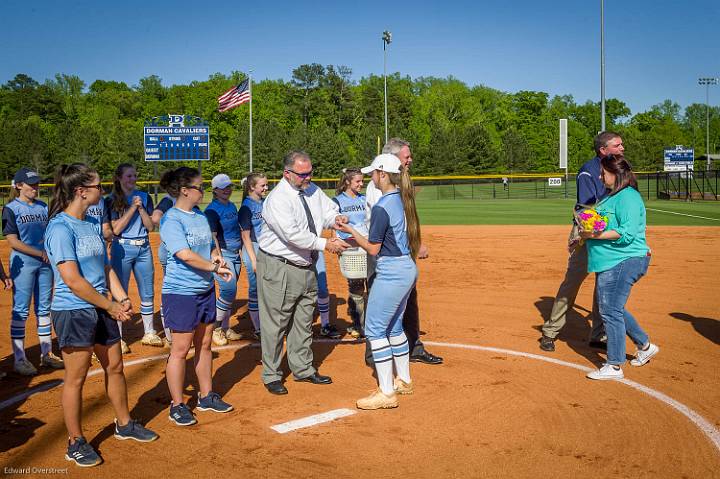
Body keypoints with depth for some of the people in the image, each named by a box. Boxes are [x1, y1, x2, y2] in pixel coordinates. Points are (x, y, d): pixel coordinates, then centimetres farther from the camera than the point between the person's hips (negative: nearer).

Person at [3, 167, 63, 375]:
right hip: (23, 262, -5)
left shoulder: (44, 207, 12)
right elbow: (13, 241, -10)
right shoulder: (11, 209, -4)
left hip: (45, 262, 6)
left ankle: (47, 354, 19)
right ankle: (19, 359, 3)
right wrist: (40, 253, -13)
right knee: (21, 310, -2)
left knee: (44, 308, 11)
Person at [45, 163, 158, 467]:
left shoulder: (93, 224, 9)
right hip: (73, 312, -8)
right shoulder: (61, 228, -17)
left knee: (115, 367, 17)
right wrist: (111, 306, -14)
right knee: (76, 377, 4)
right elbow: (73, 280, -21)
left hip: (102, 309, 8)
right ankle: (75, 442, 19)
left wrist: (122, 298, 0)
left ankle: (124, 425, 35)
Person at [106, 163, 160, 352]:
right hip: (122, 248, -4)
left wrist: (141, 208, -11)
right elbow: (116, 229, -12)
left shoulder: (145, 197, 7)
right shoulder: (111, 200, -2)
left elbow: (150, 226, 2)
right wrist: (132, 208, -15)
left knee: (148, 294, 10)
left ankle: (149, 334, 22)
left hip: (144, 248, 4)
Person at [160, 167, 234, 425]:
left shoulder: (200, 215, 10)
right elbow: (185, 255, -26)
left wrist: (216, 256, -1)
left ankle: (206, 396, 29)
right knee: (181, 349, 1)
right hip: (181, 292, -8)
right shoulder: (171, 220, -15)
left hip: (206, 289, 8)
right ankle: (177, 405, 14)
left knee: (205, 344, 16)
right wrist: (215, 267, -21)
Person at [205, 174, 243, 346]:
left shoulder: (232, 206, 13)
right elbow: (212, 237, -16)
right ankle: (215, 328, 1)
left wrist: (242, 250, 16)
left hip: (236, 254, 8)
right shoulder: (212, 209, -11)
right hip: (222, 254, -8)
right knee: (229, 290, -13)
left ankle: (225, 328, 20)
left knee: (230, 292, 10)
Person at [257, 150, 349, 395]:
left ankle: (303, 369, 32)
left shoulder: (312, 190, 5)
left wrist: (335, 217, -11)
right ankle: (271, 375, 15)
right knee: (276, 322, 1)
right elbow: (293, 234, -27)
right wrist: (325, 244, -25)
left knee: (304, 321, 18)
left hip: (306, 265, 8)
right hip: (278, 267, -8)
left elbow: (327, 209, 13)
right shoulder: (277, 199, -20)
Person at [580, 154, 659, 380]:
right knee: (612, 309, 19)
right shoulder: (612, 196, 17)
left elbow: (627, 233, -24)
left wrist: (595, 235, -23)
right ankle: (645, 346, 34)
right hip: (611, 262, 11)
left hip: (623, 262, -11)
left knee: (611, 311, -7)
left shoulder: (628, 197, -15)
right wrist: (587, 233, 12)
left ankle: (614, 366, 2)